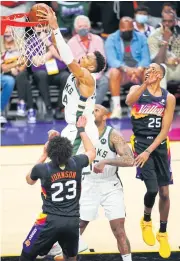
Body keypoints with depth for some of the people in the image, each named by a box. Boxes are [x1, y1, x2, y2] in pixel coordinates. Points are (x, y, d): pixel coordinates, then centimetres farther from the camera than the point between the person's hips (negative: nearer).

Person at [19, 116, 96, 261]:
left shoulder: (42, 169, -10)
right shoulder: (76, 164, -4)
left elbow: (29, 180, 17)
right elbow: (92, 152, 21)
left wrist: (43, 156, 21)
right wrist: (81, 129, 30)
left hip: (50, 221, -3)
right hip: (73, 221, 3)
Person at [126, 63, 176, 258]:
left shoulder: (168, 98, 0)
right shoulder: (137, 89, 0)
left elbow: (164, 130, -4)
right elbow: (129, 102, -25)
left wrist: (149, 151, -14)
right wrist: (145, 84, -37)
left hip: (159, 145, 2)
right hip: (140, 142, -2)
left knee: (164, 192, 5)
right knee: (152, 189, -17)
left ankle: (163, 234, 24)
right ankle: (146, 221, 14)